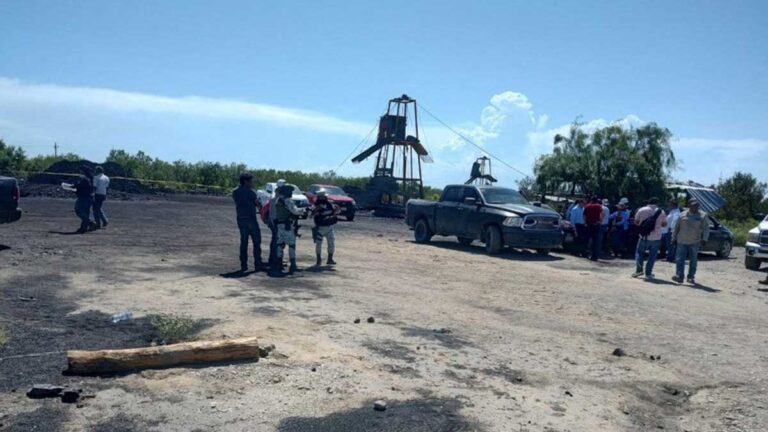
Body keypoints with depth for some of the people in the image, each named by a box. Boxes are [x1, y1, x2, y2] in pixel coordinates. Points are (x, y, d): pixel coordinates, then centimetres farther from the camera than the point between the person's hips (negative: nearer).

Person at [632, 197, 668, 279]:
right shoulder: (661, 212, -2)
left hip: (644, 237, 0)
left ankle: (639, 269, 0)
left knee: (639, 252, 15)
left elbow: (636, 222, 4)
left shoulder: (642, 210, -4)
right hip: (656, 238, 0)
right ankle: (648, 273, 9)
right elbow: (664, 224, 10)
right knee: (652, 256, 10)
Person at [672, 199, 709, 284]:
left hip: (694, 242, -1)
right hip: (681, 242, 1)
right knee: (679, 260, -7)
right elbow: (676, 227, 12)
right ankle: (679, 276, -9)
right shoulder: (682, 215, 5)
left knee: (693, 261, 6)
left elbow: (706, 228, -1)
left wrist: (704, 238, -14)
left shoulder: (703, 216, 1)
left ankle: (691, 277, 14)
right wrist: (674, 238, 11)